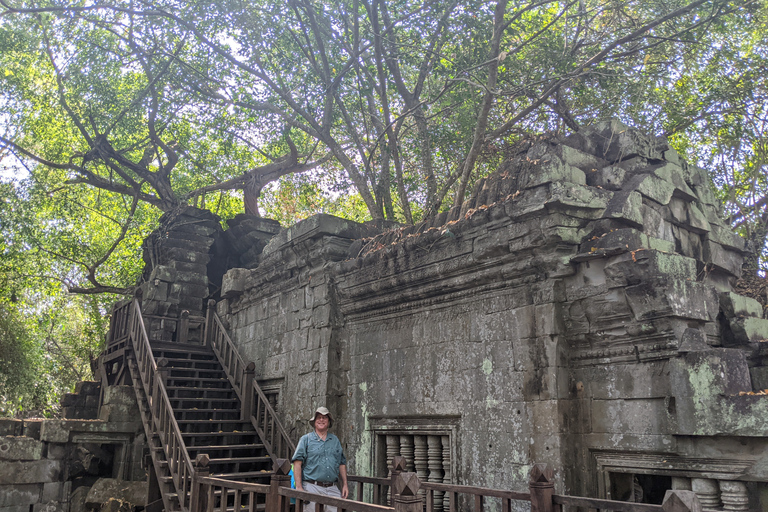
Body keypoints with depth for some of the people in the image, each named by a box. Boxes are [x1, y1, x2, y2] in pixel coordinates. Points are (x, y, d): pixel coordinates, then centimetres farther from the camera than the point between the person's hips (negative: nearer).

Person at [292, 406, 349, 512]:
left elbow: (342, 464, 20)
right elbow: (297, 463, -3)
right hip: (312, 488, -3)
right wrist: (299, 487, -11)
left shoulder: (335, 440, 17)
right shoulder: (306, 439, 4)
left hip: (332, 489, 4)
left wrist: (344, 485, 11)